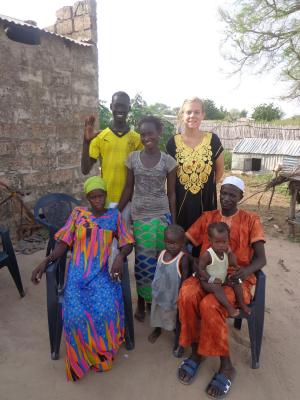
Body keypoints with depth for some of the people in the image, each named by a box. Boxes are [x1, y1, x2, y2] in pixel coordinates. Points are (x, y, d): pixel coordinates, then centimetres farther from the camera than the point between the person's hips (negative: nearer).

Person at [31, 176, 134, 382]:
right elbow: (64, 243, 7)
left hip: (101, 272, 0)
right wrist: (46, 261, -8)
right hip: (77, 271, 1)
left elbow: (127, 243, 6)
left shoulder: (114, 215, 8)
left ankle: (102, 350, 4)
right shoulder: (78, 213, 10)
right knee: (76, 314, -23)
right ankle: (83, 356, 5)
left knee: (105, 310, -26)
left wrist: (120, 257, -16)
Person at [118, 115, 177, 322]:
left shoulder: (168, 161, -3)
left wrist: (174, 222, 1)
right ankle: (142, 301, 25)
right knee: (143, 260, 5)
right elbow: (128, 189, 6)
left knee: (161, 259, 5)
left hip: (162, 215, -1)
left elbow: (171, 193, 1)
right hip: (139, 215, 1)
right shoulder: (133, 158, 1)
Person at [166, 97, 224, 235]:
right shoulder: (173, 142, -3)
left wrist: (208, 186, 11)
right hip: (180, 200, 0)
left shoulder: (212, 139, -3)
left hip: (206, 199, 0)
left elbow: (220, 169, 10)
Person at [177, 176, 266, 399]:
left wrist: (246, 270, -23)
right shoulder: (207, 217, 11)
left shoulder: (251, 220, 5)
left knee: (209, 305, -32)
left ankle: (226, 366, -9)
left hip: (237, 279, -2)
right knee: (187, 294, -30)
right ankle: (196, 352, -8)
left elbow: (261, 259, -1)